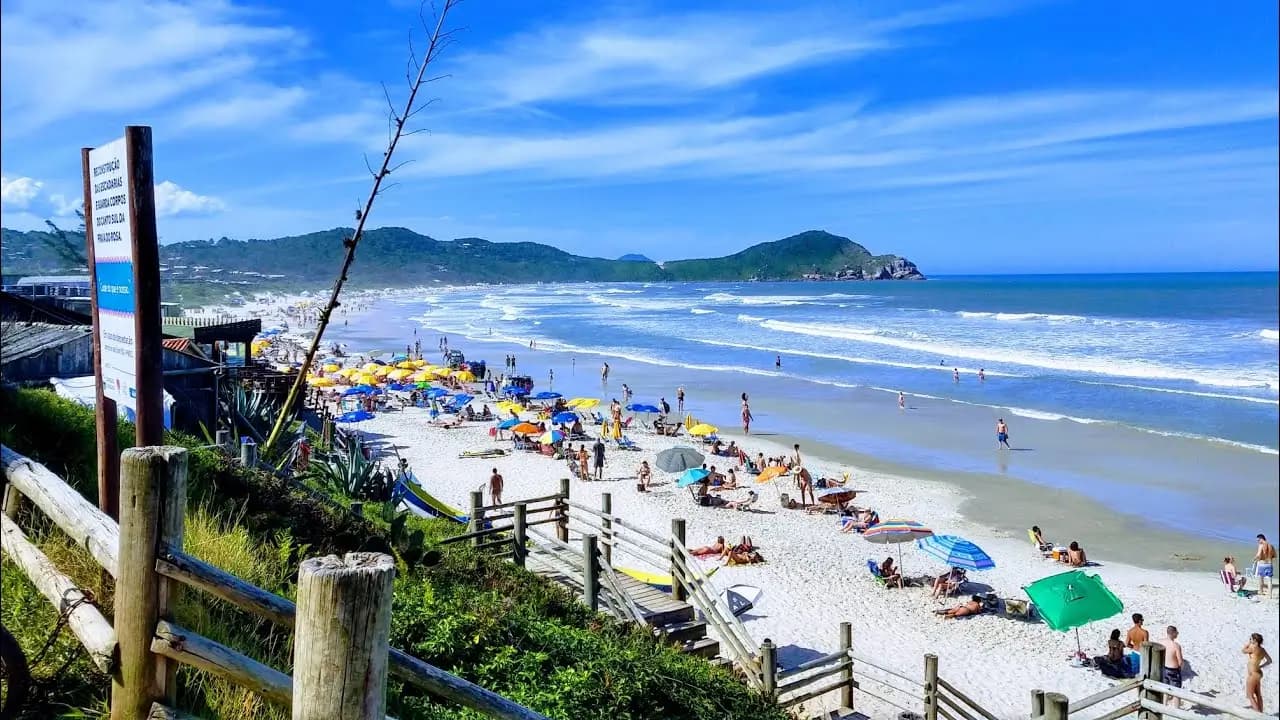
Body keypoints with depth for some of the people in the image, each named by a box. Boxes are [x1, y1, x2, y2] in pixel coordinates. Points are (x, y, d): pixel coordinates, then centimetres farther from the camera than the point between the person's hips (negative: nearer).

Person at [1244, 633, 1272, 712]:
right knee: (1258, 695, 18)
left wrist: (1249, 643, -5)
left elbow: (1243, 651, -8)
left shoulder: (1254, 648, -23)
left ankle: (1258, 713, 0)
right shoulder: (1262, 649, 2)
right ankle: (1261, 712, 26)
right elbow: (1269, 661, 12)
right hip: (1258, 673, 9)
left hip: (1253, 674, -9)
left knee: (1250, 695, 1)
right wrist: (1260, 666, 16)